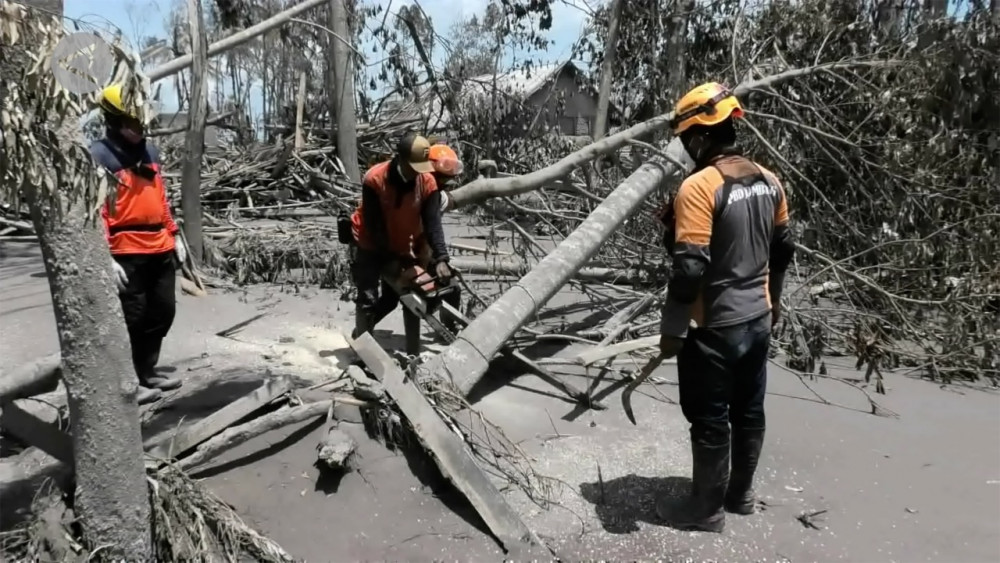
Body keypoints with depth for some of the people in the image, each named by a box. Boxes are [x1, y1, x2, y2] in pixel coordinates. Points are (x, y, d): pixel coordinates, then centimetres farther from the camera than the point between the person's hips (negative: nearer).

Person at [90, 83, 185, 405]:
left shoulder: (150, 152, 13)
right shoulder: (99, 157, -10)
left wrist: (174, 235, 17)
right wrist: (105, 257, -19)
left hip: (160, 249, 7)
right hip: (127, 253, -7)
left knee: (163, 312, 14)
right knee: (132, 319, 0)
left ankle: (147, 372, 29)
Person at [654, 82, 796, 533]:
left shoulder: (699, 187, -22)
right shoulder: (768, 181, 3)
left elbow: (690, 269, -24)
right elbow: (783, 248, 13)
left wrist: (672, 330, -14)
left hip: (717, 327, -8)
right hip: (758, 319, 8)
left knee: (710, 420, 7)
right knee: (749, 411, 20)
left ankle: (707, 508, 23)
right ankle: (741, 493, 37)